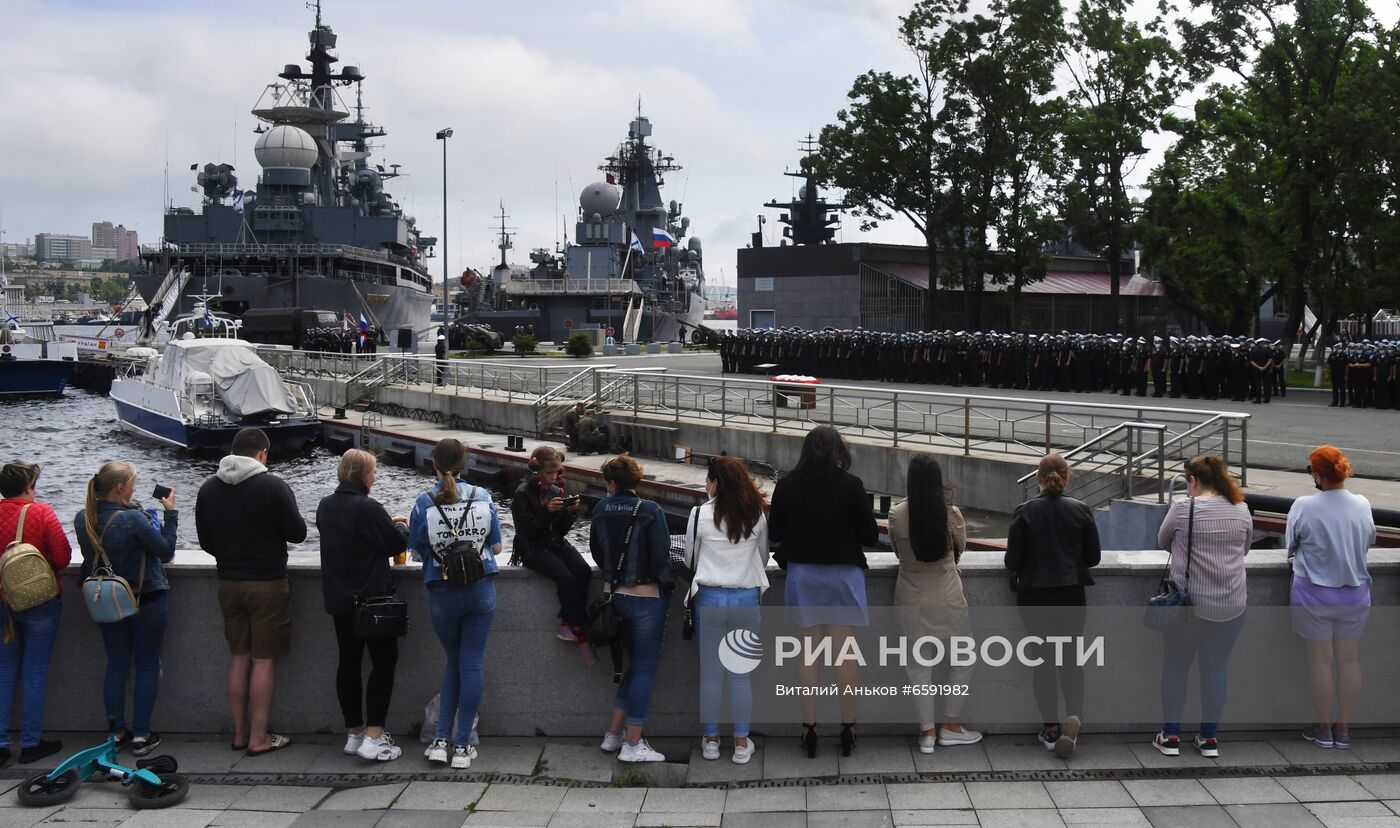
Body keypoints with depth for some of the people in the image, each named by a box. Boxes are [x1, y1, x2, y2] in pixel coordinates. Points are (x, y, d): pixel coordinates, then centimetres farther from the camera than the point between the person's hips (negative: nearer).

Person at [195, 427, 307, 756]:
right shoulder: (273, 486, -13)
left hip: (228, 582, 5)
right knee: (264, 660, 2)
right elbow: (297, 533, -10)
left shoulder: (209, 488, 3)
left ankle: (240, 732, 20)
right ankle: (259, 738, 5)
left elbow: (205, 541, 9)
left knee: (239, 658, 15)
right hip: (268, 583, -5)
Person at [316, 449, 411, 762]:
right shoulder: (368, 508, -19)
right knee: (384, 661, 1)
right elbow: (396, 545, -11)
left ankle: (353, 734, 19)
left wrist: (389, 524, 18)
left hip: (338, 598, 7)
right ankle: (373, 737, -3)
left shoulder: (326, 505, 5)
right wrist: (402, 527, 11)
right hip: (372, 596, -7)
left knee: (348, 662, 12)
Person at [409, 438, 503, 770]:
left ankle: (442, 739, 13)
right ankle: (462, 745, 7)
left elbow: (417, 550, -1)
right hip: (481, 590, 0)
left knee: (453, 661, 17)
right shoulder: (483, 497, -4)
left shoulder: (424, 503, -9)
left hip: (442, 593, 0)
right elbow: (496, 547, 3)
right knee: (472, 664, 5)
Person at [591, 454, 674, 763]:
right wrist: (668, 587, 0)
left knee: (637, 662, 20)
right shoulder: (650, 511, -16)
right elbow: (661, 556, -16)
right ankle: (632, 744, 7)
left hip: (614, 594, 6)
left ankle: (613, 734, 22)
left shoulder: (601, 509, -1)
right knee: (645, 668, 4)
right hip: (647, 596, -6)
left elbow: (596, 550, 11)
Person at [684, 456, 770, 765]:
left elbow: (690, 559, 5)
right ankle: (742, 744, 15)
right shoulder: (757, 515, -1)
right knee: (741, 674, 9)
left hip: (709, 598, -1)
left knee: (710, 673, 10)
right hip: (747, 599, 1)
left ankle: (711, 740, 19)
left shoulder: (700, 514, -7)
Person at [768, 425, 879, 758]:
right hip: (843, 572, -1)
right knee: (844, 650, 7)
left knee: (808, 651, 9)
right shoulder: (851, 485, -10)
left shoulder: (787, 485, -6)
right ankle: (848, 727, 12)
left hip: (802, 574, 1)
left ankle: (809, 728, 13)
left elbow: (774, 533, 3)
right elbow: (871, 536, -6)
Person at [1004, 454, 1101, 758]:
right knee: (1070, 657, 12)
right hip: (1071, 594, 1)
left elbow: (1012, 561, -8)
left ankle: (1051, 728, 13)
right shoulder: (1081, 511, -5)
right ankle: (1073, 714, -10)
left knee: (1045, 658, 11)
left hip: (1034, 595, -1)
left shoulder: (1024, 512, -11)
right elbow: (1093, 557, 1)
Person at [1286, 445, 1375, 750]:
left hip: (1315, 593, -3)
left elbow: (1290, 545, -5)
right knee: (1350, 659, 12)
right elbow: (1370, 542, 9)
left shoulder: (1304, 506, -17)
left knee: (1320, 659, 8)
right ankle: (1343, 729, 20)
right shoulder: (1363, 505, -7)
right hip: (1355, 593, 3)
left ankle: (1324, 729, 17)